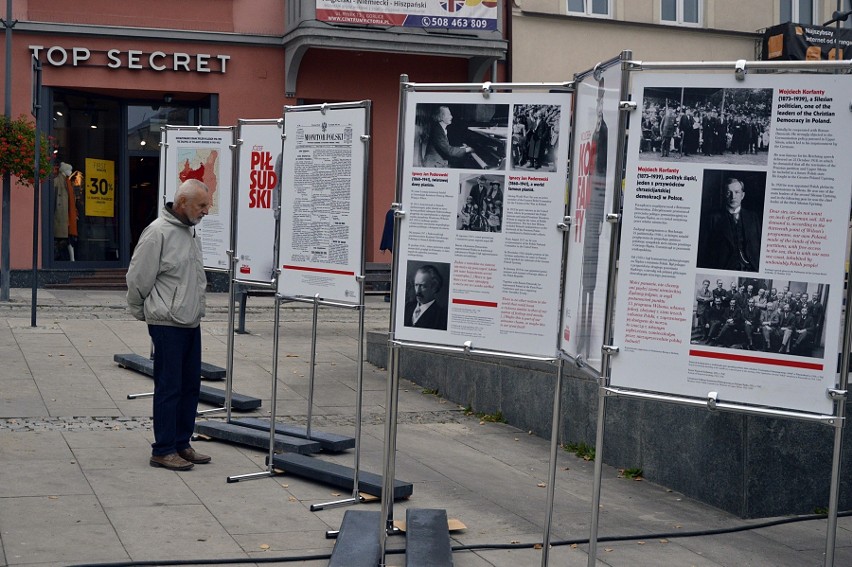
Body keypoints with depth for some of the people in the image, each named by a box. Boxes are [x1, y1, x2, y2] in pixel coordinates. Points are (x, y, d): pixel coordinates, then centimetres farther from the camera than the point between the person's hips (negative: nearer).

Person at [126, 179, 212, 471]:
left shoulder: (190, 230, 13)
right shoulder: (159, 232, -15)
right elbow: (137, 278, -11)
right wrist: (141, 312, 1)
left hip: (191, 323, 9)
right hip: (167, 324, -9)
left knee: (190, 385, 13)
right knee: (169, 388, -3)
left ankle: (181, 444, 23)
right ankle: (163, 451, 5)